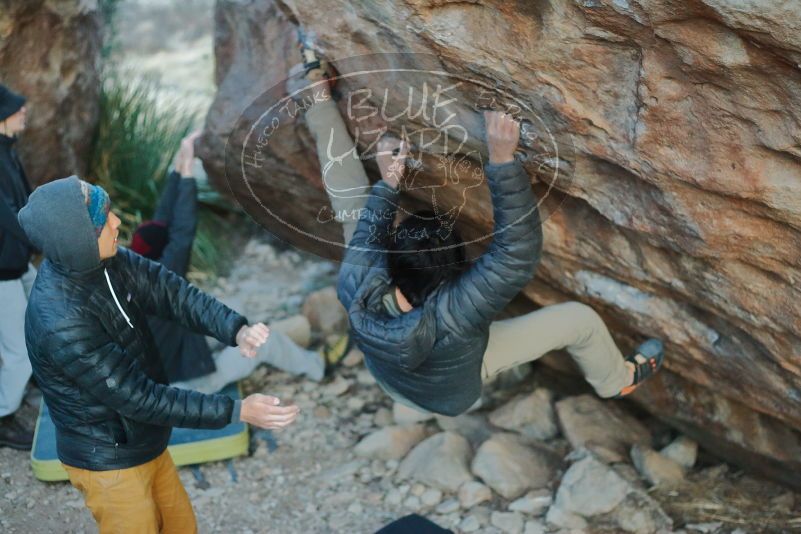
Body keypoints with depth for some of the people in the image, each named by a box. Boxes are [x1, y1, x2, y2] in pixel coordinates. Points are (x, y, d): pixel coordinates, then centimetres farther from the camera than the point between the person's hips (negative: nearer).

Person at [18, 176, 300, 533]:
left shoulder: (103, 260, -13)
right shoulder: (61, 325, -35)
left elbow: (170, 291, -12)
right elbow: (140, 399, -29)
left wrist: (237, 331, -30)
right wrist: (238, 411, -28)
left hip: (144, 442, 7)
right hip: (109, 460, -7)